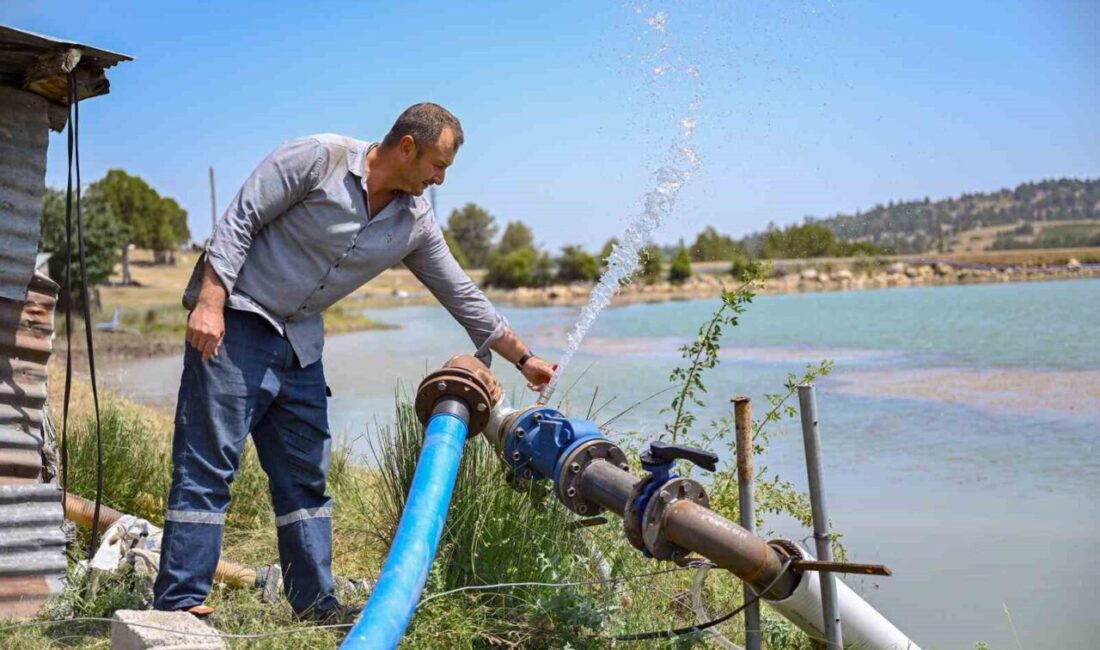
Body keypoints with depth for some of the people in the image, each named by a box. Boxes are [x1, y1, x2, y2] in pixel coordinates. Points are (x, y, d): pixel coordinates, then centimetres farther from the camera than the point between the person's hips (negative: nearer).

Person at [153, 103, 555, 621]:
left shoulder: (415, 223, 4)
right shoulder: (318, 158, -13)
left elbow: (462, 296, 11)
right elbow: (239, 220, -13)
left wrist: (523, 358, 13)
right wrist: (209, 303, -21)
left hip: (301, 345, 7)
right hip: (233, 324, -7)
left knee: (306, 477, 9)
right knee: (207, 469, -8)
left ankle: (318, 607, 18)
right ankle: (179, 604, -3)